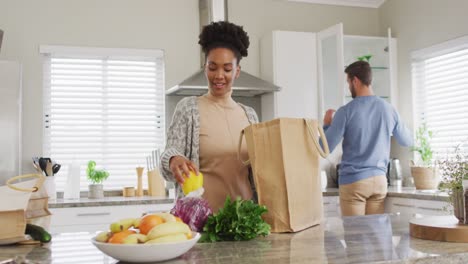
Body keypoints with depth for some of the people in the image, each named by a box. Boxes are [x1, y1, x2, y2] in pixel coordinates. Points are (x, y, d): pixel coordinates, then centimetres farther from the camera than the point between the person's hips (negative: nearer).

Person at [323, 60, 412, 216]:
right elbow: (407, 141, 18)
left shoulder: (346, 112, -11)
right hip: (379, 180, 4)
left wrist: (326, 124, 8)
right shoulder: (389, 109, 3)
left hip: (352, 181, -4)